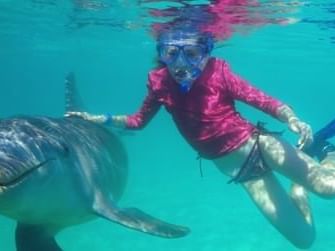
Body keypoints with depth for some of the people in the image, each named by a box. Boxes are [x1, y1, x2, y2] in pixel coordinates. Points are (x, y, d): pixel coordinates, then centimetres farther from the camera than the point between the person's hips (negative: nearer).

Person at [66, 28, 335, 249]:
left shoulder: (217, 72, -17)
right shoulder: (160, 83, -9)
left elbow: (265, 101, -15)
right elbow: (139, 120, 9)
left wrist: (294, 120, -34)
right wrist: (99, 119, 3)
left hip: (257, 144, -2)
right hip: (237, 168, 3)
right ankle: (299, 186, 30)